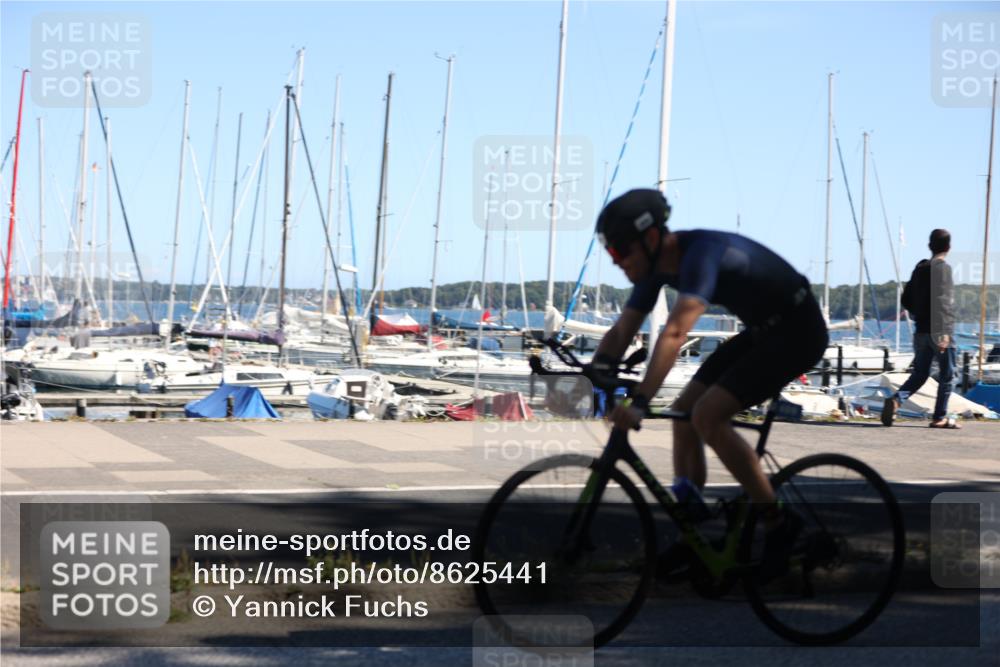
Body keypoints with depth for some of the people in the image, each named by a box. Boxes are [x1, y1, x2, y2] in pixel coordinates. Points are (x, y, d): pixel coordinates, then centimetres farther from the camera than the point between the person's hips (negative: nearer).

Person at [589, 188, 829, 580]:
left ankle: (779, 524, -10)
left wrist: (639, 403, -48)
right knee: (684, 413, 2)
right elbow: (621, 332, 0)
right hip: (761, 330, 9)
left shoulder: (701, 252, -30)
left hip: (798, 330, -9)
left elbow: (674, 333, -42)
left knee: (707, 415, -20)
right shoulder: (655, 264, -2)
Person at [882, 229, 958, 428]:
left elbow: (906, 300, 15)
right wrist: (943, 332, -23)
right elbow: (940, 300, -21)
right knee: (947, 375, 6)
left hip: (921, 331, 7)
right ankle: (940, 417, 8)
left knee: (919, 374, 11)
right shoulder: (942, 268, -10)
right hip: (939, 331, -7)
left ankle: (896, 399, -13)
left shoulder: (919, 268, 13)